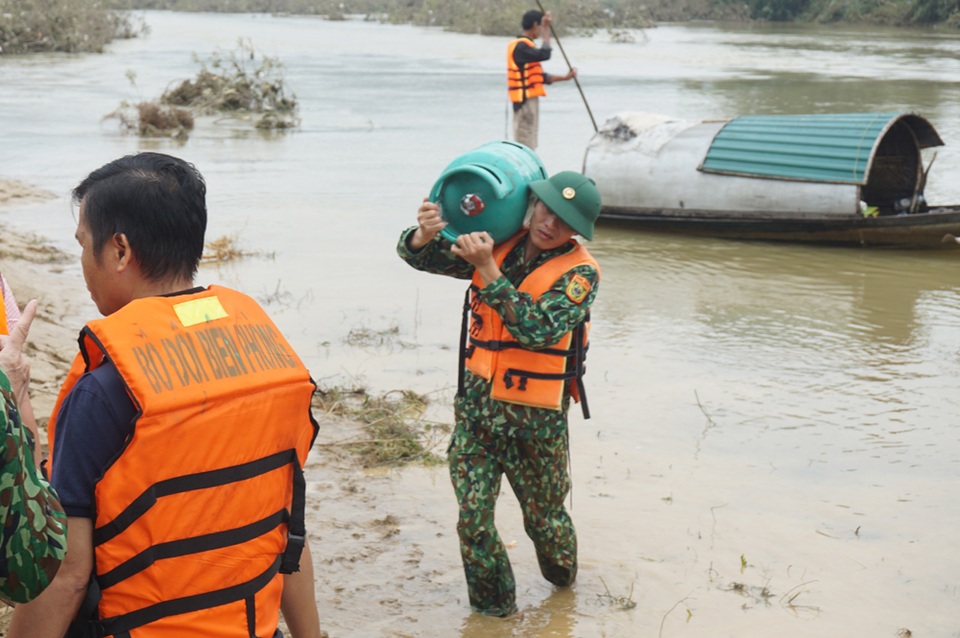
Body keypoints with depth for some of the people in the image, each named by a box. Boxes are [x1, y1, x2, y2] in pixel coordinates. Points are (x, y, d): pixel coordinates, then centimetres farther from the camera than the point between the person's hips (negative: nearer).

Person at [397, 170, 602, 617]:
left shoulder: (580, 272, -13)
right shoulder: (498, 244, 0)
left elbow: (538, 328, -29)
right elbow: (419, 256, 1)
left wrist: (489, 270, -34)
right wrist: (425, 235, -24)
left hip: (535, 419, -3)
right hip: (475, 408, 3)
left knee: (544, 514, 16)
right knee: (472, 518, 2)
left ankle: (563, 577, 47)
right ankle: (493, 608, 21)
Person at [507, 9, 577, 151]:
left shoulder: (524, 45, 18)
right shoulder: (521, 46, -14)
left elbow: (540, 77, 20)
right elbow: (544, 54, -29)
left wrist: (564, 78, 17)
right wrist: (546, 29, -22)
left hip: (529, 98, 10)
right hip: (525, 100, -10)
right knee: (525, 144, -11)